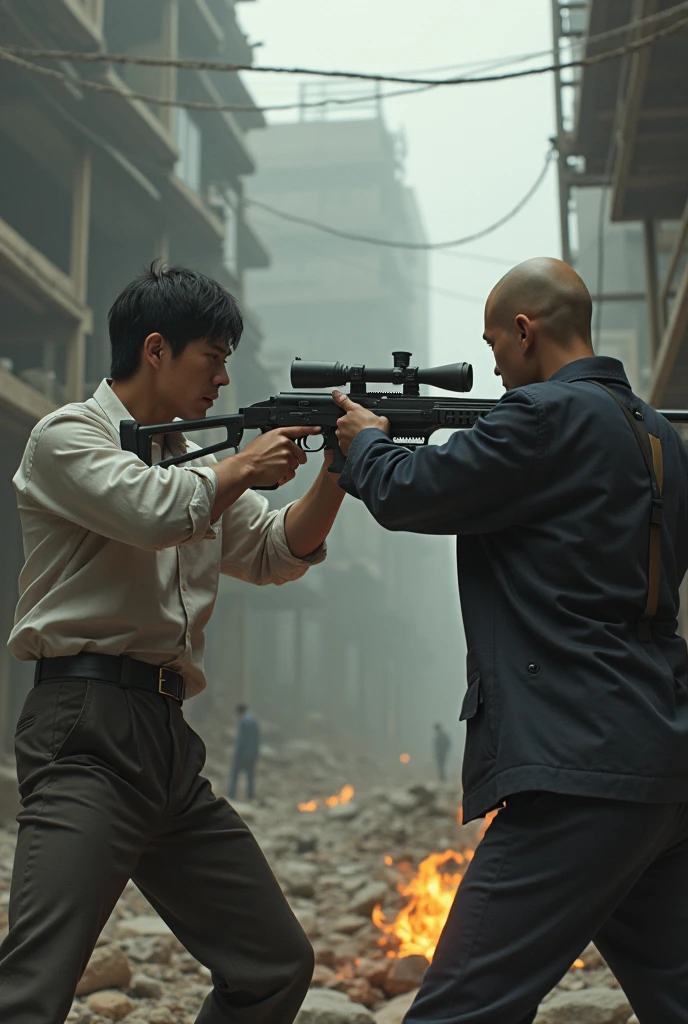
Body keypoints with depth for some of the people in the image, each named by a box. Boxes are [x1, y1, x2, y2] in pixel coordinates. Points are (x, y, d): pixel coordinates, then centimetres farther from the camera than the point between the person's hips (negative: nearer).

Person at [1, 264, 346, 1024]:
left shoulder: (193, 465, 21)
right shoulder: (69, 437, -2)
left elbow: (277, 553, 22)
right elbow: (154, 510, -20)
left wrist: (335, 470, 7)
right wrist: (246, 467, -3)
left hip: (168, 743, 8)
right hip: (86, 735, -8)